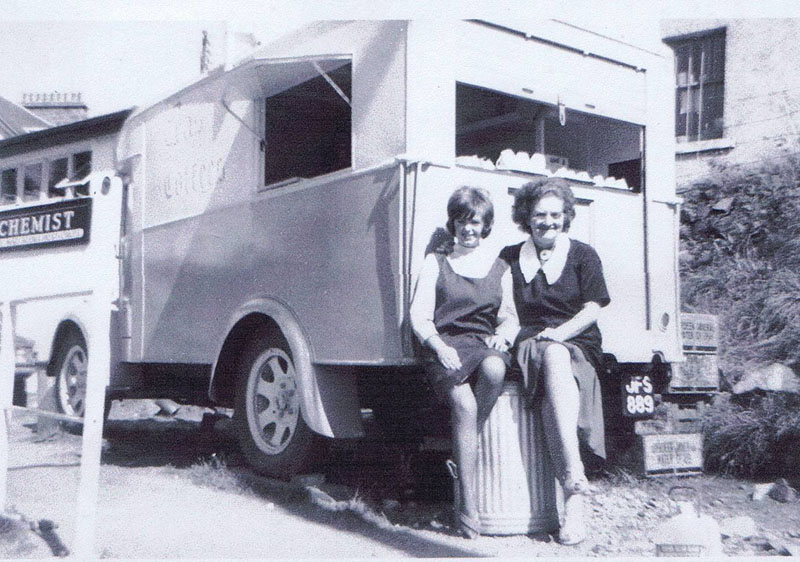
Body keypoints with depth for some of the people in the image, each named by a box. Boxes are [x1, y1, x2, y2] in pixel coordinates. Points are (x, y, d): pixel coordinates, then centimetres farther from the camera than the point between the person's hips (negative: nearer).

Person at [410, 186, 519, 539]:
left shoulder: (499, 268, 21)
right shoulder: (436, 262, 14)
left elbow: (510, 316, 19)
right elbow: (419, 316, 5)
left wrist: (503, 334, -5)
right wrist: (439, 347, -13)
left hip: (484, 343, 2)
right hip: (446, 344, -1)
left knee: (494, 369, -37)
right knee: (463, 402, -31)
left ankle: (463, 459, -19)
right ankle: (468, 504, -26)